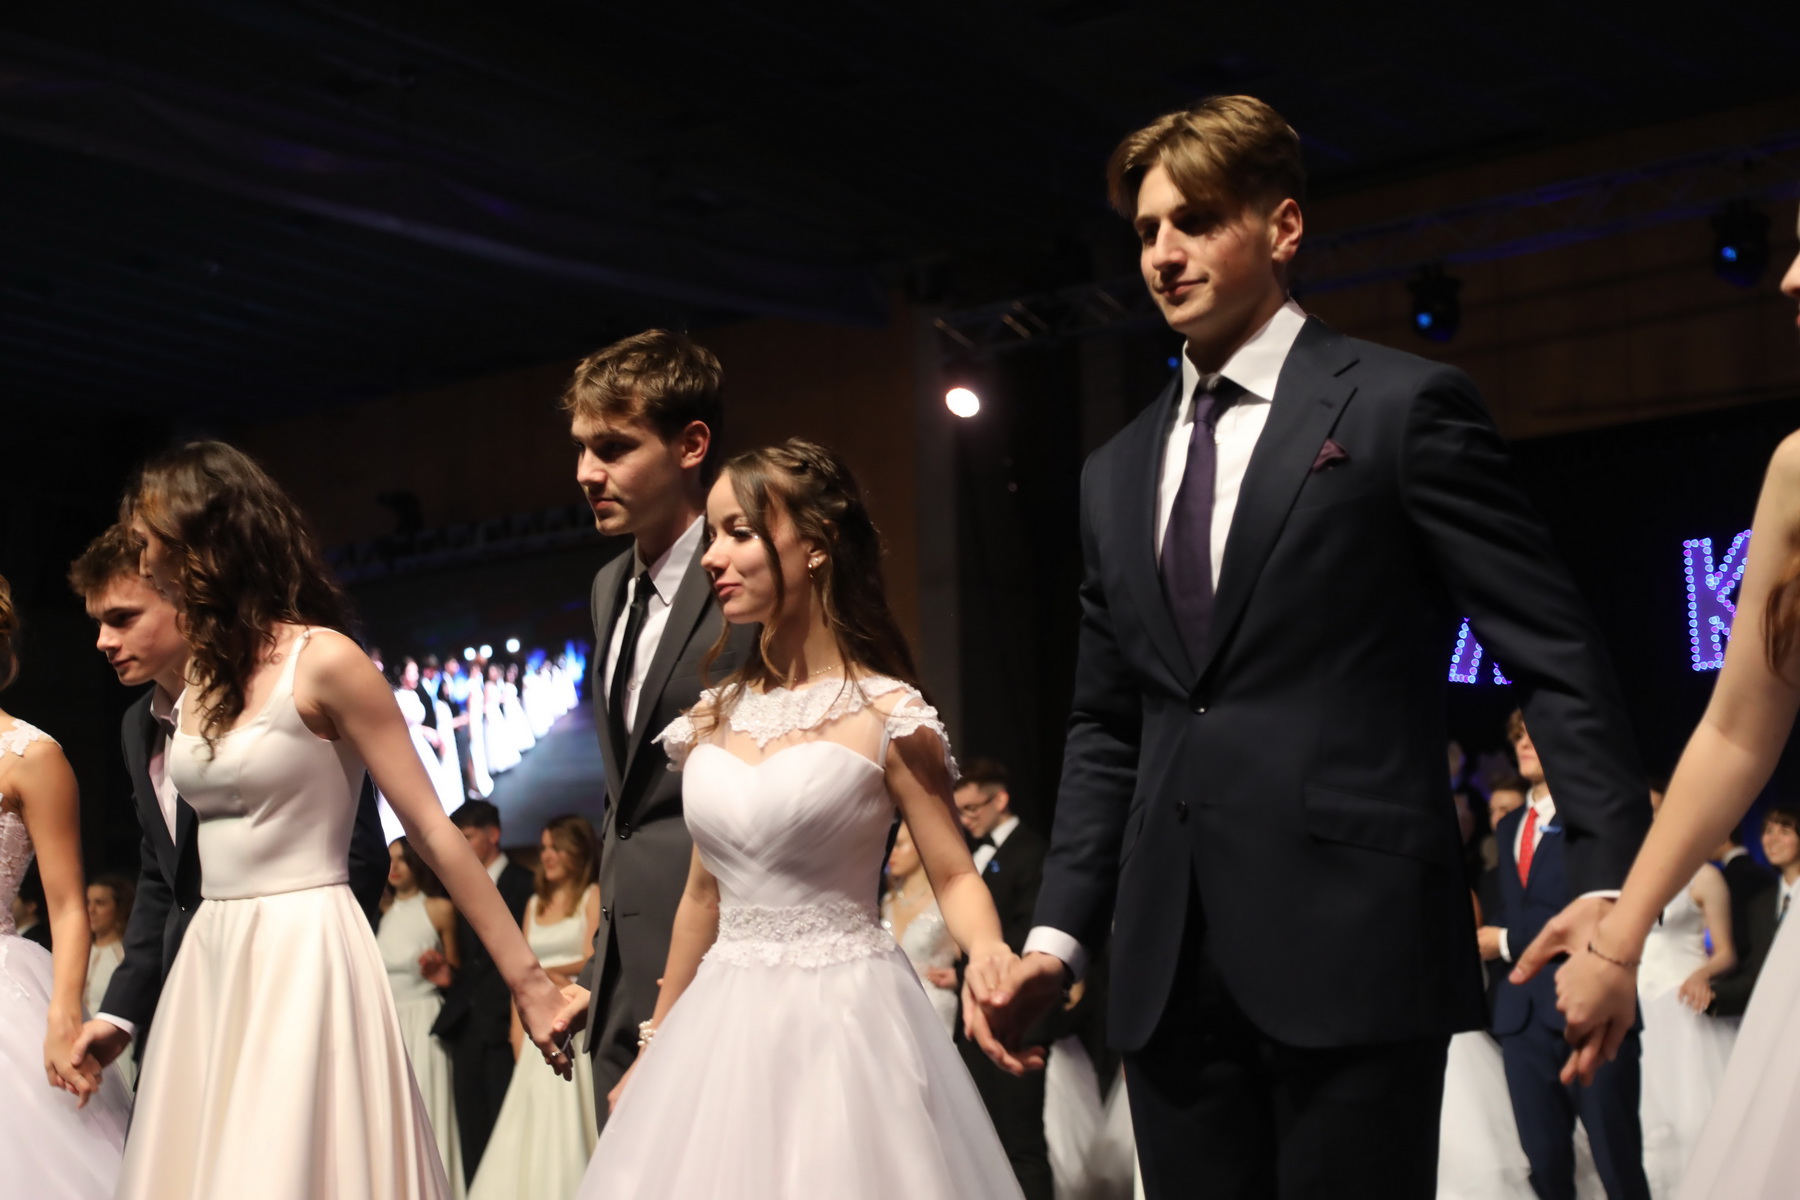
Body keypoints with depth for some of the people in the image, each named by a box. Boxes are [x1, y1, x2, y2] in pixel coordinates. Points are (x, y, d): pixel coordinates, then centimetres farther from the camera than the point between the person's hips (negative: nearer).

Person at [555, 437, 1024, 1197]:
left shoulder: (885, 714, -8)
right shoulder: (711, 719, 7)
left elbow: (954, 877, -6)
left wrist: (987, 953, -28)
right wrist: (656, 1045, 20)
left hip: (842, 1019, -5)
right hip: (724, 1029, 5)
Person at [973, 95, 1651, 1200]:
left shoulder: (1404, 405, 0)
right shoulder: (1118, 474, 17)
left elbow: (1557, 655, -5)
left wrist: (1610, 879, -15)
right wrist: (1061, 935, 9)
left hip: (1353, 947, -5)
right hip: (1170, 971, 6)